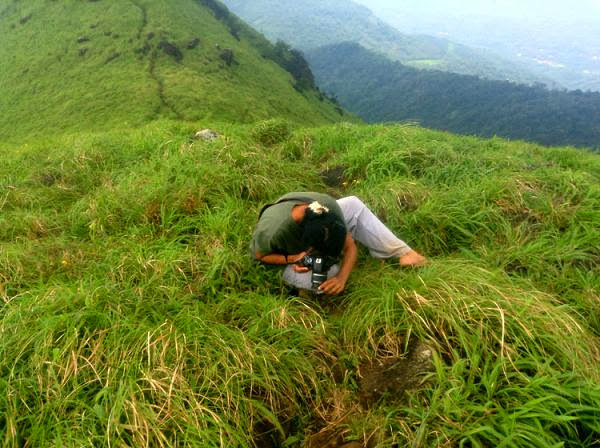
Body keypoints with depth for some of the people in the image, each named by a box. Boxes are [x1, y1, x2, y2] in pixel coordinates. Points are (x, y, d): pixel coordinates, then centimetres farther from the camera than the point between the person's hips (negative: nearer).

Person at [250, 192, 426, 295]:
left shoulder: (328, 205, -32)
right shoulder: (273, 231, -44)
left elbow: (349, 247, -21)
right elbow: (258, 255, -21)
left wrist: (341, 278, -37)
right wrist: (292, 259, -36)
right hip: (283, 258, -4)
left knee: (353, 205, -11)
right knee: (318, 282, -34)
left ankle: (403, 252, -4)